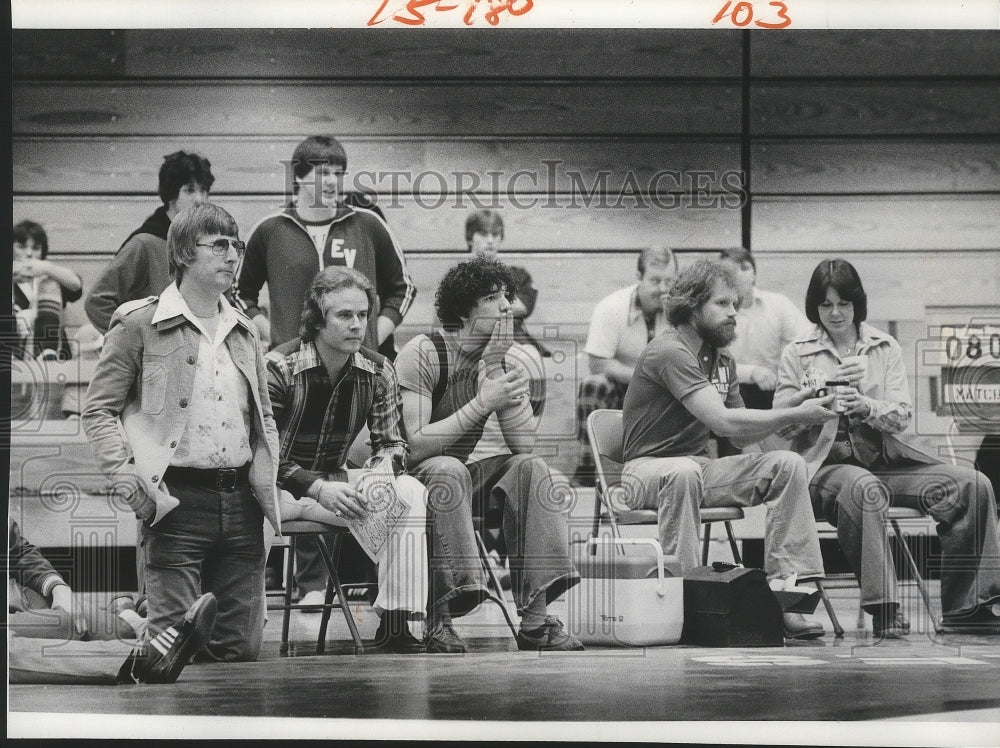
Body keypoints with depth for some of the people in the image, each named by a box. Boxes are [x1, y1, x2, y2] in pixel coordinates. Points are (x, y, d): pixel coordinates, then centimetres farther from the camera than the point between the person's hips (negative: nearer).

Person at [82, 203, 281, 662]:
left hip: (241, 503, 6)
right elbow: (98, 411, -2)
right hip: (179, 502, -6)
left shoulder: (244, 332, 18)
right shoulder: (140, 324, -1)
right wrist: (131, 483, -13)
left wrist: (267, 485, 12)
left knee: (241, 650, 5)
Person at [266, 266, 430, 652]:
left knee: (410, 492, -18)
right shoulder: (278, 367, -15)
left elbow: (391, 443, 8)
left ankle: (395, 621, -21)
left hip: (333, 483, 5)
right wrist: (318, 488, -32)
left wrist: (381, 472, -18)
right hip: (281, 487, -5)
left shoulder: (378, 372, 0)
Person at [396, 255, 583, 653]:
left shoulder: (506, 360, 2)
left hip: (462, 478, 6)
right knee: (448, 469, -37)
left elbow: (523, 445, -10)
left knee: (531, 468, -19)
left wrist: (496, 366, -16)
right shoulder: (421, 355, -16)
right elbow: (413, 445, -24)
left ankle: (535, 619, -25)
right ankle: (439, 621, -36)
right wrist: (482, 404, -27)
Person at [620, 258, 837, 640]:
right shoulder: (669, 351, -17)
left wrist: (796, 408, -4)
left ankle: (784, 584, -21)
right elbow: (724, 422, -26)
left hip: (699, 468, 8)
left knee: (788, 464, -10)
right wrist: (795, 415, -22)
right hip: (647, 470, -8)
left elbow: (742, 435, 10)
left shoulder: (721, 359, 13)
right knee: (685, 472, -42)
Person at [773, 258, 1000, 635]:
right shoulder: (797, 354, 10)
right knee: (864, 488, -40)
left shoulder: (886, 348, 15)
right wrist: (819, 393, -16)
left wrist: (865, 406, -18)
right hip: (828, 464, -3)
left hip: (888, 460, 3)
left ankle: (968, 607, -15)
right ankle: (883, 610, -39)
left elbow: (902, 416, 4)